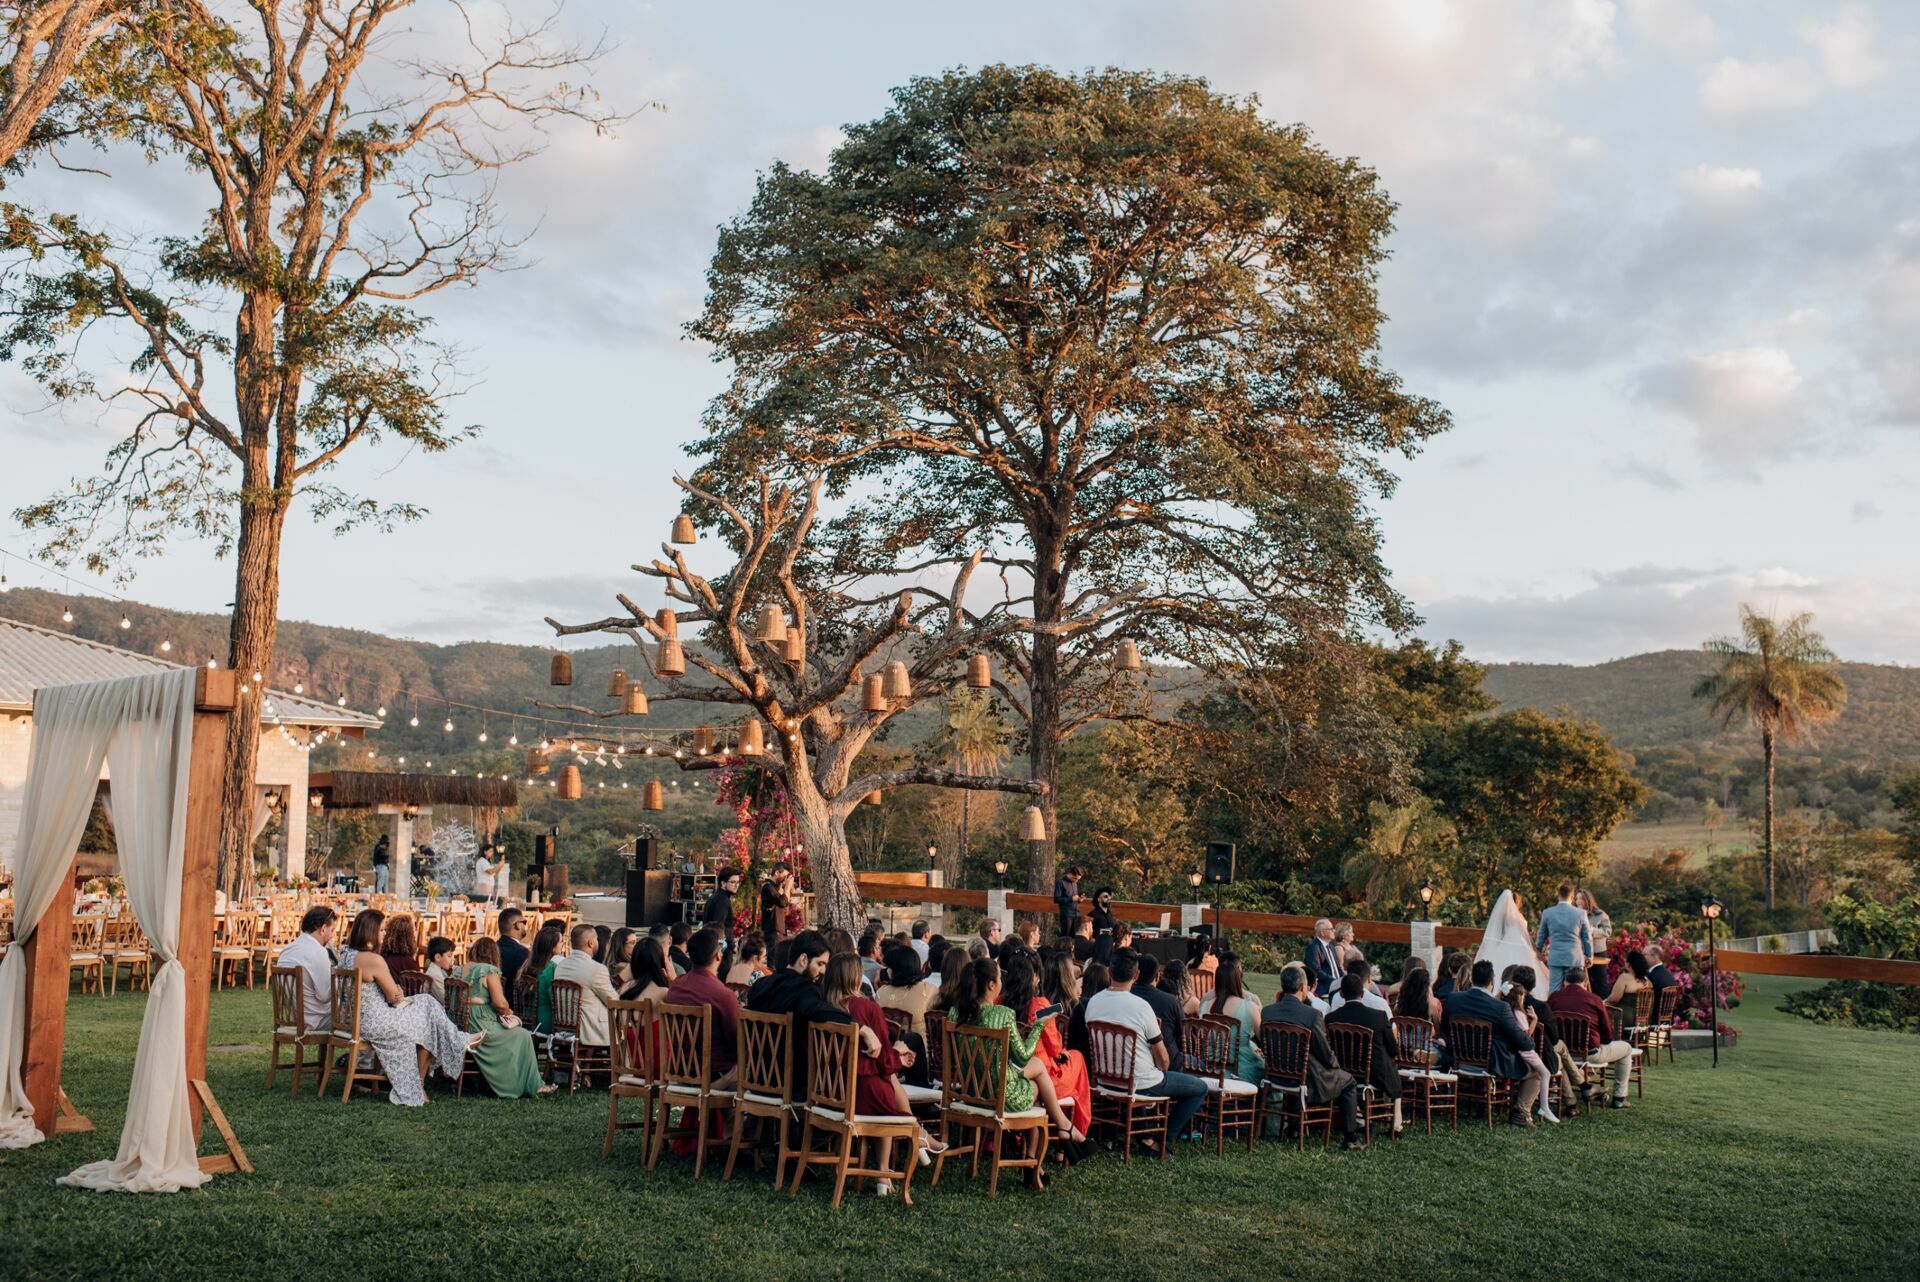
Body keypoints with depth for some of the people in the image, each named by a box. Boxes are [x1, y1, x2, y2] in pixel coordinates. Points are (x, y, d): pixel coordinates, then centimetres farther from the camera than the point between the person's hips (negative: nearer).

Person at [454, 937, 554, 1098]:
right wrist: (508, 1012, 4)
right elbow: (500, 1003, -17)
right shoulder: (489, 971, -10)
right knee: (523, 1036, 10)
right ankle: (532, 1086, 14)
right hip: (481, 1027, -8)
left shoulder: (459, 970, 11)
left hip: (459, 1026, 8)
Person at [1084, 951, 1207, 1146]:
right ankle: (1166, 1138, 12)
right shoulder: (1141, 1006, -22)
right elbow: (1163, 1059, -13)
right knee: (1200, 1088, 11)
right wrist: (1161, 1072, 11)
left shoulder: (1093, 1002, -5)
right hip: (1140, 1083, -7)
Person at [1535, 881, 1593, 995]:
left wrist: (1539, 949, 32)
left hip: (1555, 958, 1)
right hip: (1574, 959, -1)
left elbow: (1541, 935, 13)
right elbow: (1587, 938, 4)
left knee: (1554, 991, 2)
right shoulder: (1580, 914, -5)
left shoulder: (1547, 913, -1)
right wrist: (1589, 955, 19)